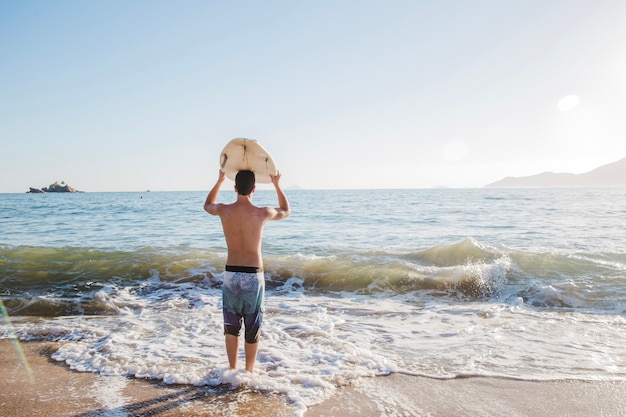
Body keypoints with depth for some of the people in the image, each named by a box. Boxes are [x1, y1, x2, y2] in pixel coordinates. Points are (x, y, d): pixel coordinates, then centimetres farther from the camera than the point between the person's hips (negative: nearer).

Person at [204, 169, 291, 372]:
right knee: (252, 327, 11)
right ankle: (249, 371, 21)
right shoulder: (261, 213, -12)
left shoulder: (224, 210, -6)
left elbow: (207, 205, 20)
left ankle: (232, 369, 23)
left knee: (231, 326, 16)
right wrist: (277, 185, 17)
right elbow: (286, 211, 10)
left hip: (230, 273, 2)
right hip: (253, 275, -2)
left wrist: (219, 180, 26)